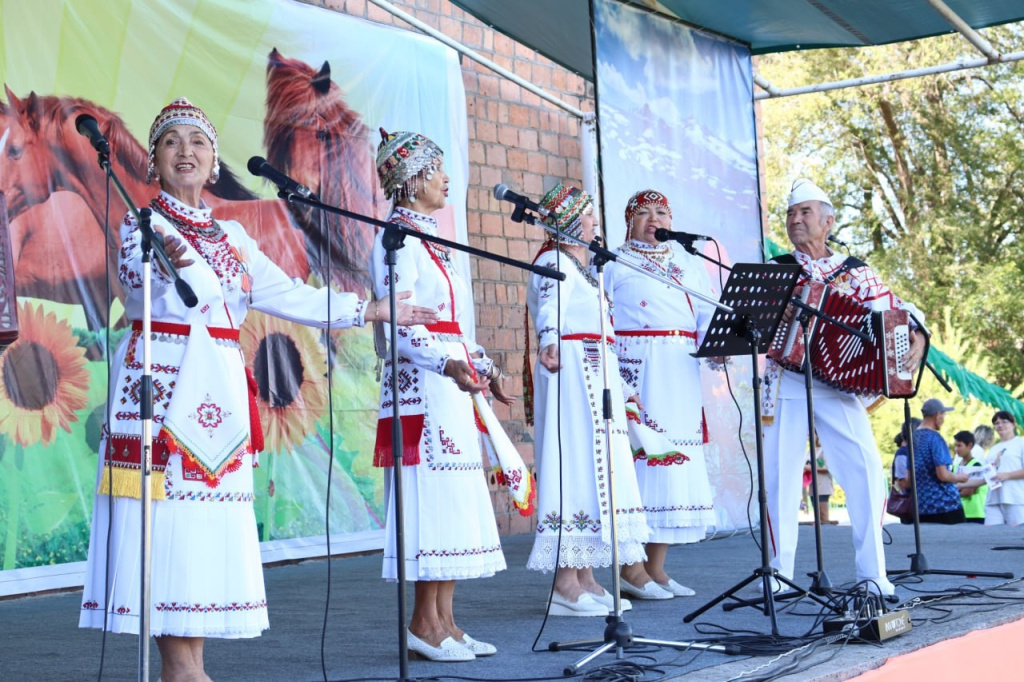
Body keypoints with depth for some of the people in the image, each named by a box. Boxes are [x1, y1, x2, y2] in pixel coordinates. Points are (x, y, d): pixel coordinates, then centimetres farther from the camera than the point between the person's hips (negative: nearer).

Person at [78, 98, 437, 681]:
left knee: (207, 523, 3)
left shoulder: (229, 235, 20)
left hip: (219, 389, 6)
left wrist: (370, 311, 19)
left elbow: (288, 294, 20)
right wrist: (175, 258, -43)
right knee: (169, 521, -9)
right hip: (163, 381, -6)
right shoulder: (143, 223, 2)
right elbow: (135, 273, -19)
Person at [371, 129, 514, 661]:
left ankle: (443, 621, 12)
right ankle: (424, 623, 0)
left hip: (453, 383, 9)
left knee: (454, 500, 7)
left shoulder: (430, 239, 20)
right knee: (431, 495, -8)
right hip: (421, 383, -9)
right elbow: (397, 324, -18)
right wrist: (447, 364, -29)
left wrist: (482, 365, 17)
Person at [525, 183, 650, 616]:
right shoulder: (554, 261, -8)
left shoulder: (581, 264, 22)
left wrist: (621, 386, 39)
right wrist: (550, 344, -49)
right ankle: (565, 584, -11)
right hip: (569, 371, -10)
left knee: (595, 468, 7)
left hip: (596, 376, 10)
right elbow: (550, 307, -29)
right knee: (573, 464, -12)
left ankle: (586, 578, 10)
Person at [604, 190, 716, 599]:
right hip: (636, 373, -5)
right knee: (638, 457, -10)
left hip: (681, 377, 5)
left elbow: (709, 314, 9)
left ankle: (656, 567, 11)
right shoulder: (613, 264, 6)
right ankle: (631, 569, -4)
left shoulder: (689, 265, 20)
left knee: (677, 462, 4)